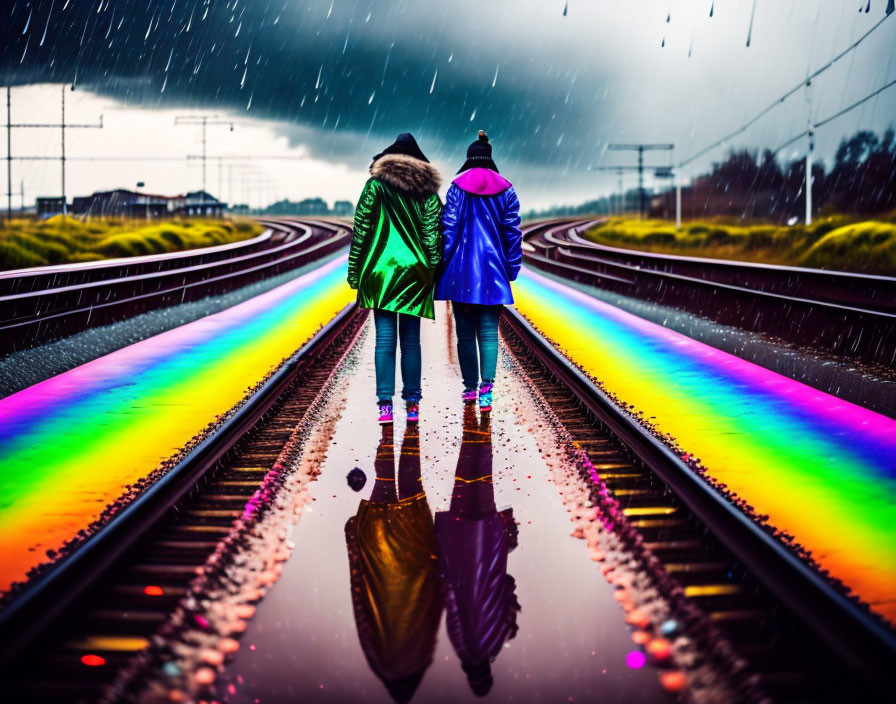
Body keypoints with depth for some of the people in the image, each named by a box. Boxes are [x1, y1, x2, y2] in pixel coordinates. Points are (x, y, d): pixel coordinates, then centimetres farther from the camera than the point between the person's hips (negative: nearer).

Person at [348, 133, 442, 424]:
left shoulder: (375, 186, 1)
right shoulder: (427, 189, 6)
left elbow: (361, 230, -1)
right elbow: (433, 236, 1)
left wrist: (354, 270, 4)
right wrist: (432, 272, 5)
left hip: (381, 269, -2)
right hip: (414, 272, 2)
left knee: (385, 338, -3)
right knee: (411, 340, 7)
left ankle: (385, 403, -10)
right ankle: (412, 403, 9)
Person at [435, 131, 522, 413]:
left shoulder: (457, 187, -2)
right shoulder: (505, 190, 3)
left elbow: (448, 228, -4)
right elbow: (512, 231, 2)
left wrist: (444, 264, 1)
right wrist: (511, 269, 8)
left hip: (462, 271, -1)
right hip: (493, 272, 1)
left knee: (465, 331, 9)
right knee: (488, 332, 0)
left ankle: (470, 387, 15)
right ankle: (486, 387, -17)